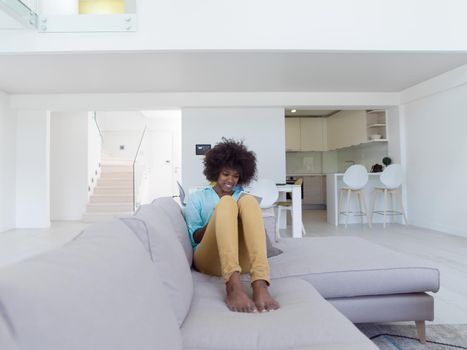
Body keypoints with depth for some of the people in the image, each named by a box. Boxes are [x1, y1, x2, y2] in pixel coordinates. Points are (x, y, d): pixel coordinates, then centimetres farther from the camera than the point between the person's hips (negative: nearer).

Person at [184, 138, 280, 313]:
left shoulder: (242, 196, 25)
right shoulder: (197, 198, 18)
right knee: (226, 203, -25)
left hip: (241, 259, 2)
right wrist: (213, 224, -11)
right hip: (209, 259, -2)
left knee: (249, 201, -22)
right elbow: (193, 237, 9)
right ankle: (232, 285, -47)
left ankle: (260, 284, -42)